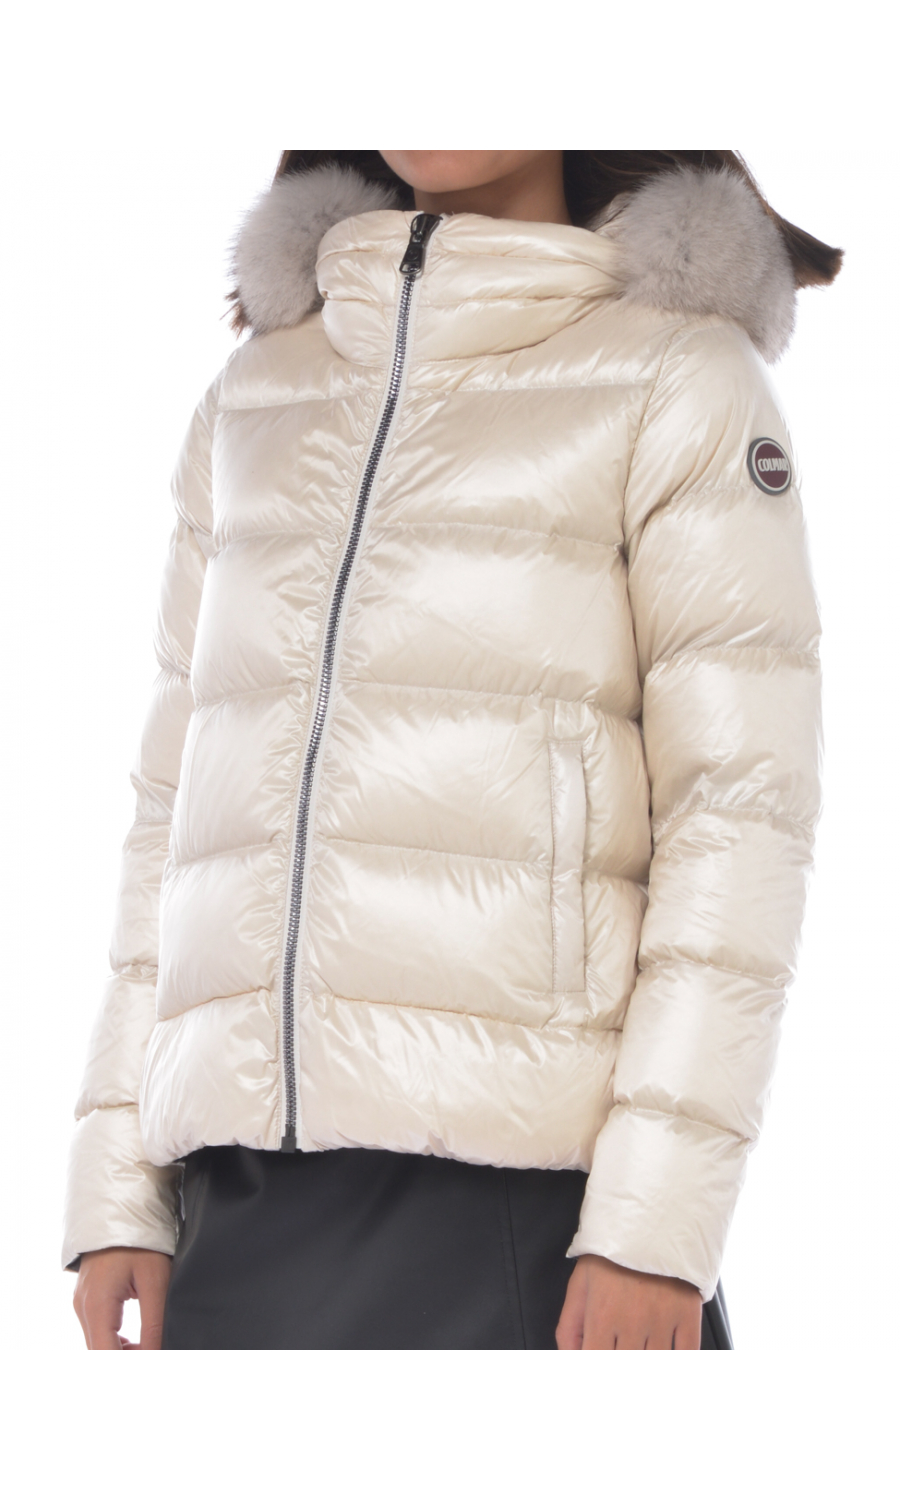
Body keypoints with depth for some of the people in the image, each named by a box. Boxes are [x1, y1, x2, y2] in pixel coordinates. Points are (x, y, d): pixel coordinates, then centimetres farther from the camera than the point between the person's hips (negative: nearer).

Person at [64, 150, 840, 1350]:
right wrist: (119, 1188, 10)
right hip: (254, 1195, 5)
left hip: (520, 1193, -4)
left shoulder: (681, 375, 2)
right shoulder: (257, 396, 18)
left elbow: (741, 804, -5)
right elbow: (187, 798, 17)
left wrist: (660, 1221, -15)